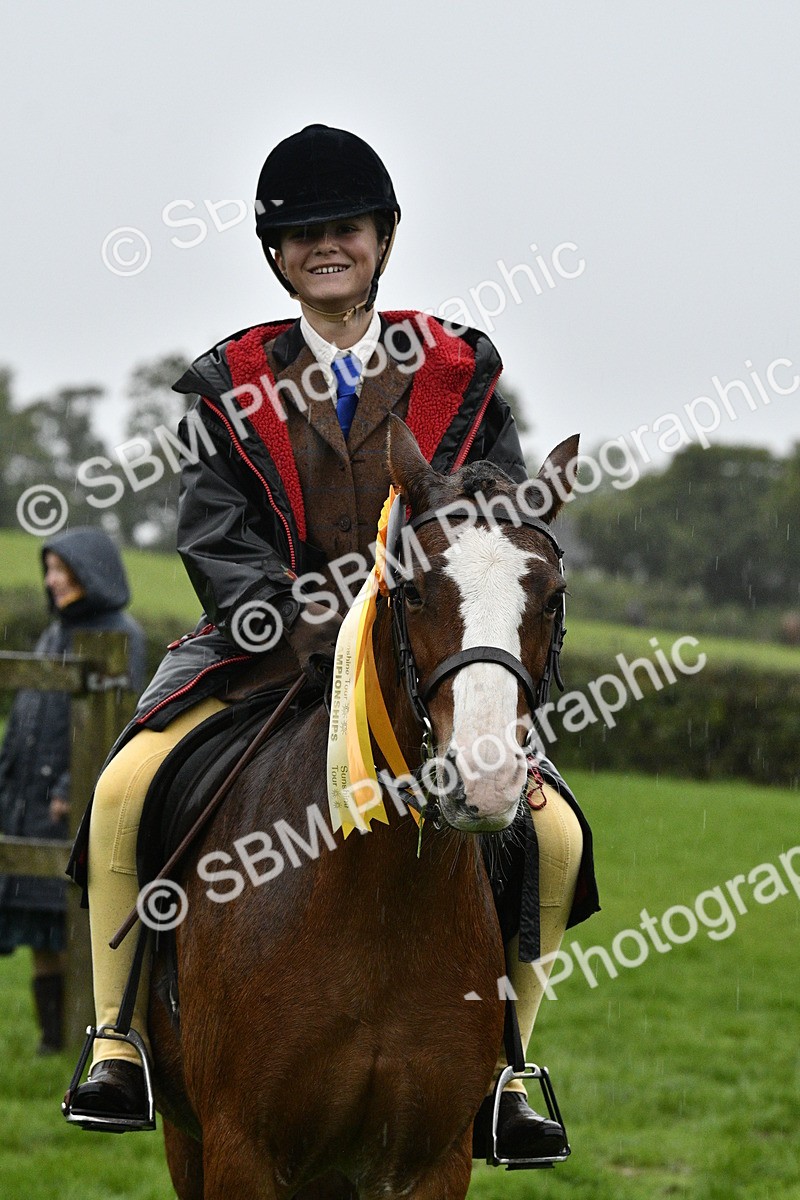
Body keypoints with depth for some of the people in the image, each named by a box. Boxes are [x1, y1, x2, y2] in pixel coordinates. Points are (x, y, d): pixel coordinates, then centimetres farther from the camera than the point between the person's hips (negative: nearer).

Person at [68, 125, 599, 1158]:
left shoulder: (460, 373, 6)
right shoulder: (232, 385, 5)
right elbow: (216, 538, -3)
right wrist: (308, 631, -20)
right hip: (264, 647, 0)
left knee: (552, 833, -16)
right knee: (127, 789, -25)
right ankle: (120, 1044, -11)